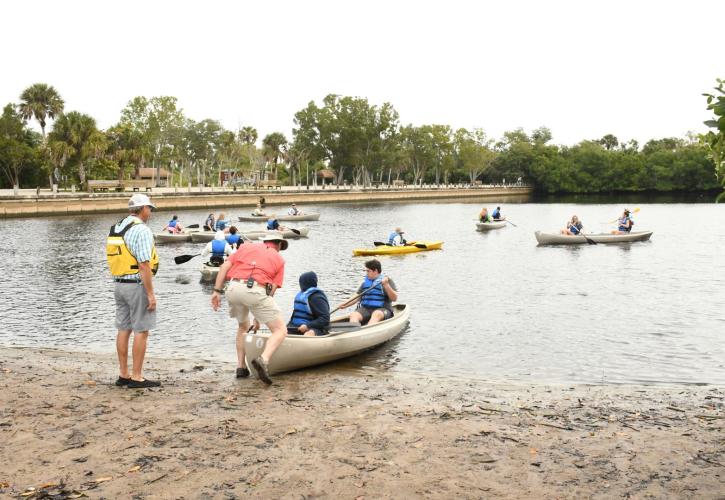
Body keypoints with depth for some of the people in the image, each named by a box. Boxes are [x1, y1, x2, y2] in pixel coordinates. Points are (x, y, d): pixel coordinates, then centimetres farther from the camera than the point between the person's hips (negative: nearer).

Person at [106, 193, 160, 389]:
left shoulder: (115, 229, 11)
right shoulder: (141, 230, -16)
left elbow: (115, 260, 14)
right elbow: (144, 265, -21)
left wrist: (120, 282, 20)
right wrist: (151, 294, -18)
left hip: (119, 284, 9)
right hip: (137, 285, -9)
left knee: (124, 329, 12)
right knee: (141, 331, -3)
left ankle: (123, 374, 18)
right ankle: (137, 377, -1)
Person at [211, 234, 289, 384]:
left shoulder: (247, 246, 26)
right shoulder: (279, 259, 20)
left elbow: (225, 266, 12)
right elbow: (271, 290, 11)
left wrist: (217, 291, 10)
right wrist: (259, 316, 16)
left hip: (233, 288, 4)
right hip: (256, 290, -4)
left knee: (243, 327, 29)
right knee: (280, 330, 4)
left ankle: (241, 367, 24)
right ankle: (263, 360, -21)